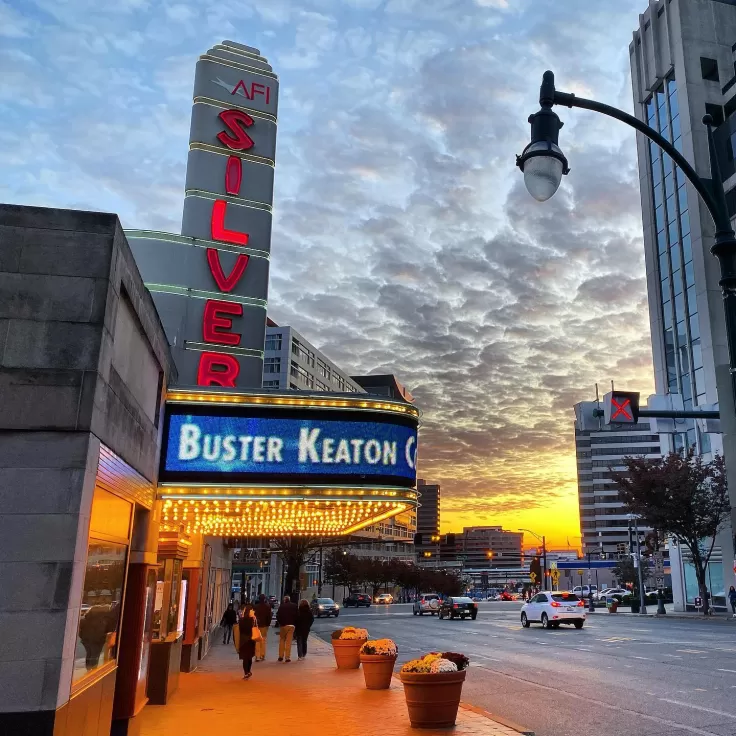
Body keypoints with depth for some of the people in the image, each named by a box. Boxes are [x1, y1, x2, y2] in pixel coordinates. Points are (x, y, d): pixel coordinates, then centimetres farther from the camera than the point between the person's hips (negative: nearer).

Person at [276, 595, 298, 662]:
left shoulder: (281, 606, -3)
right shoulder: (294, 606, 1)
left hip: (283, 625, 0)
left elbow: (278, 616, -4)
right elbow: (296, 616, 0)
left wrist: (280, 623, 10)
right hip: (291, 625, 1)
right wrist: (295, 624, 9)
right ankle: (287, 657, 0)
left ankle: (281, 656, 11)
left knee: (282, 641, 13)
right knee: (288, 641, 2)